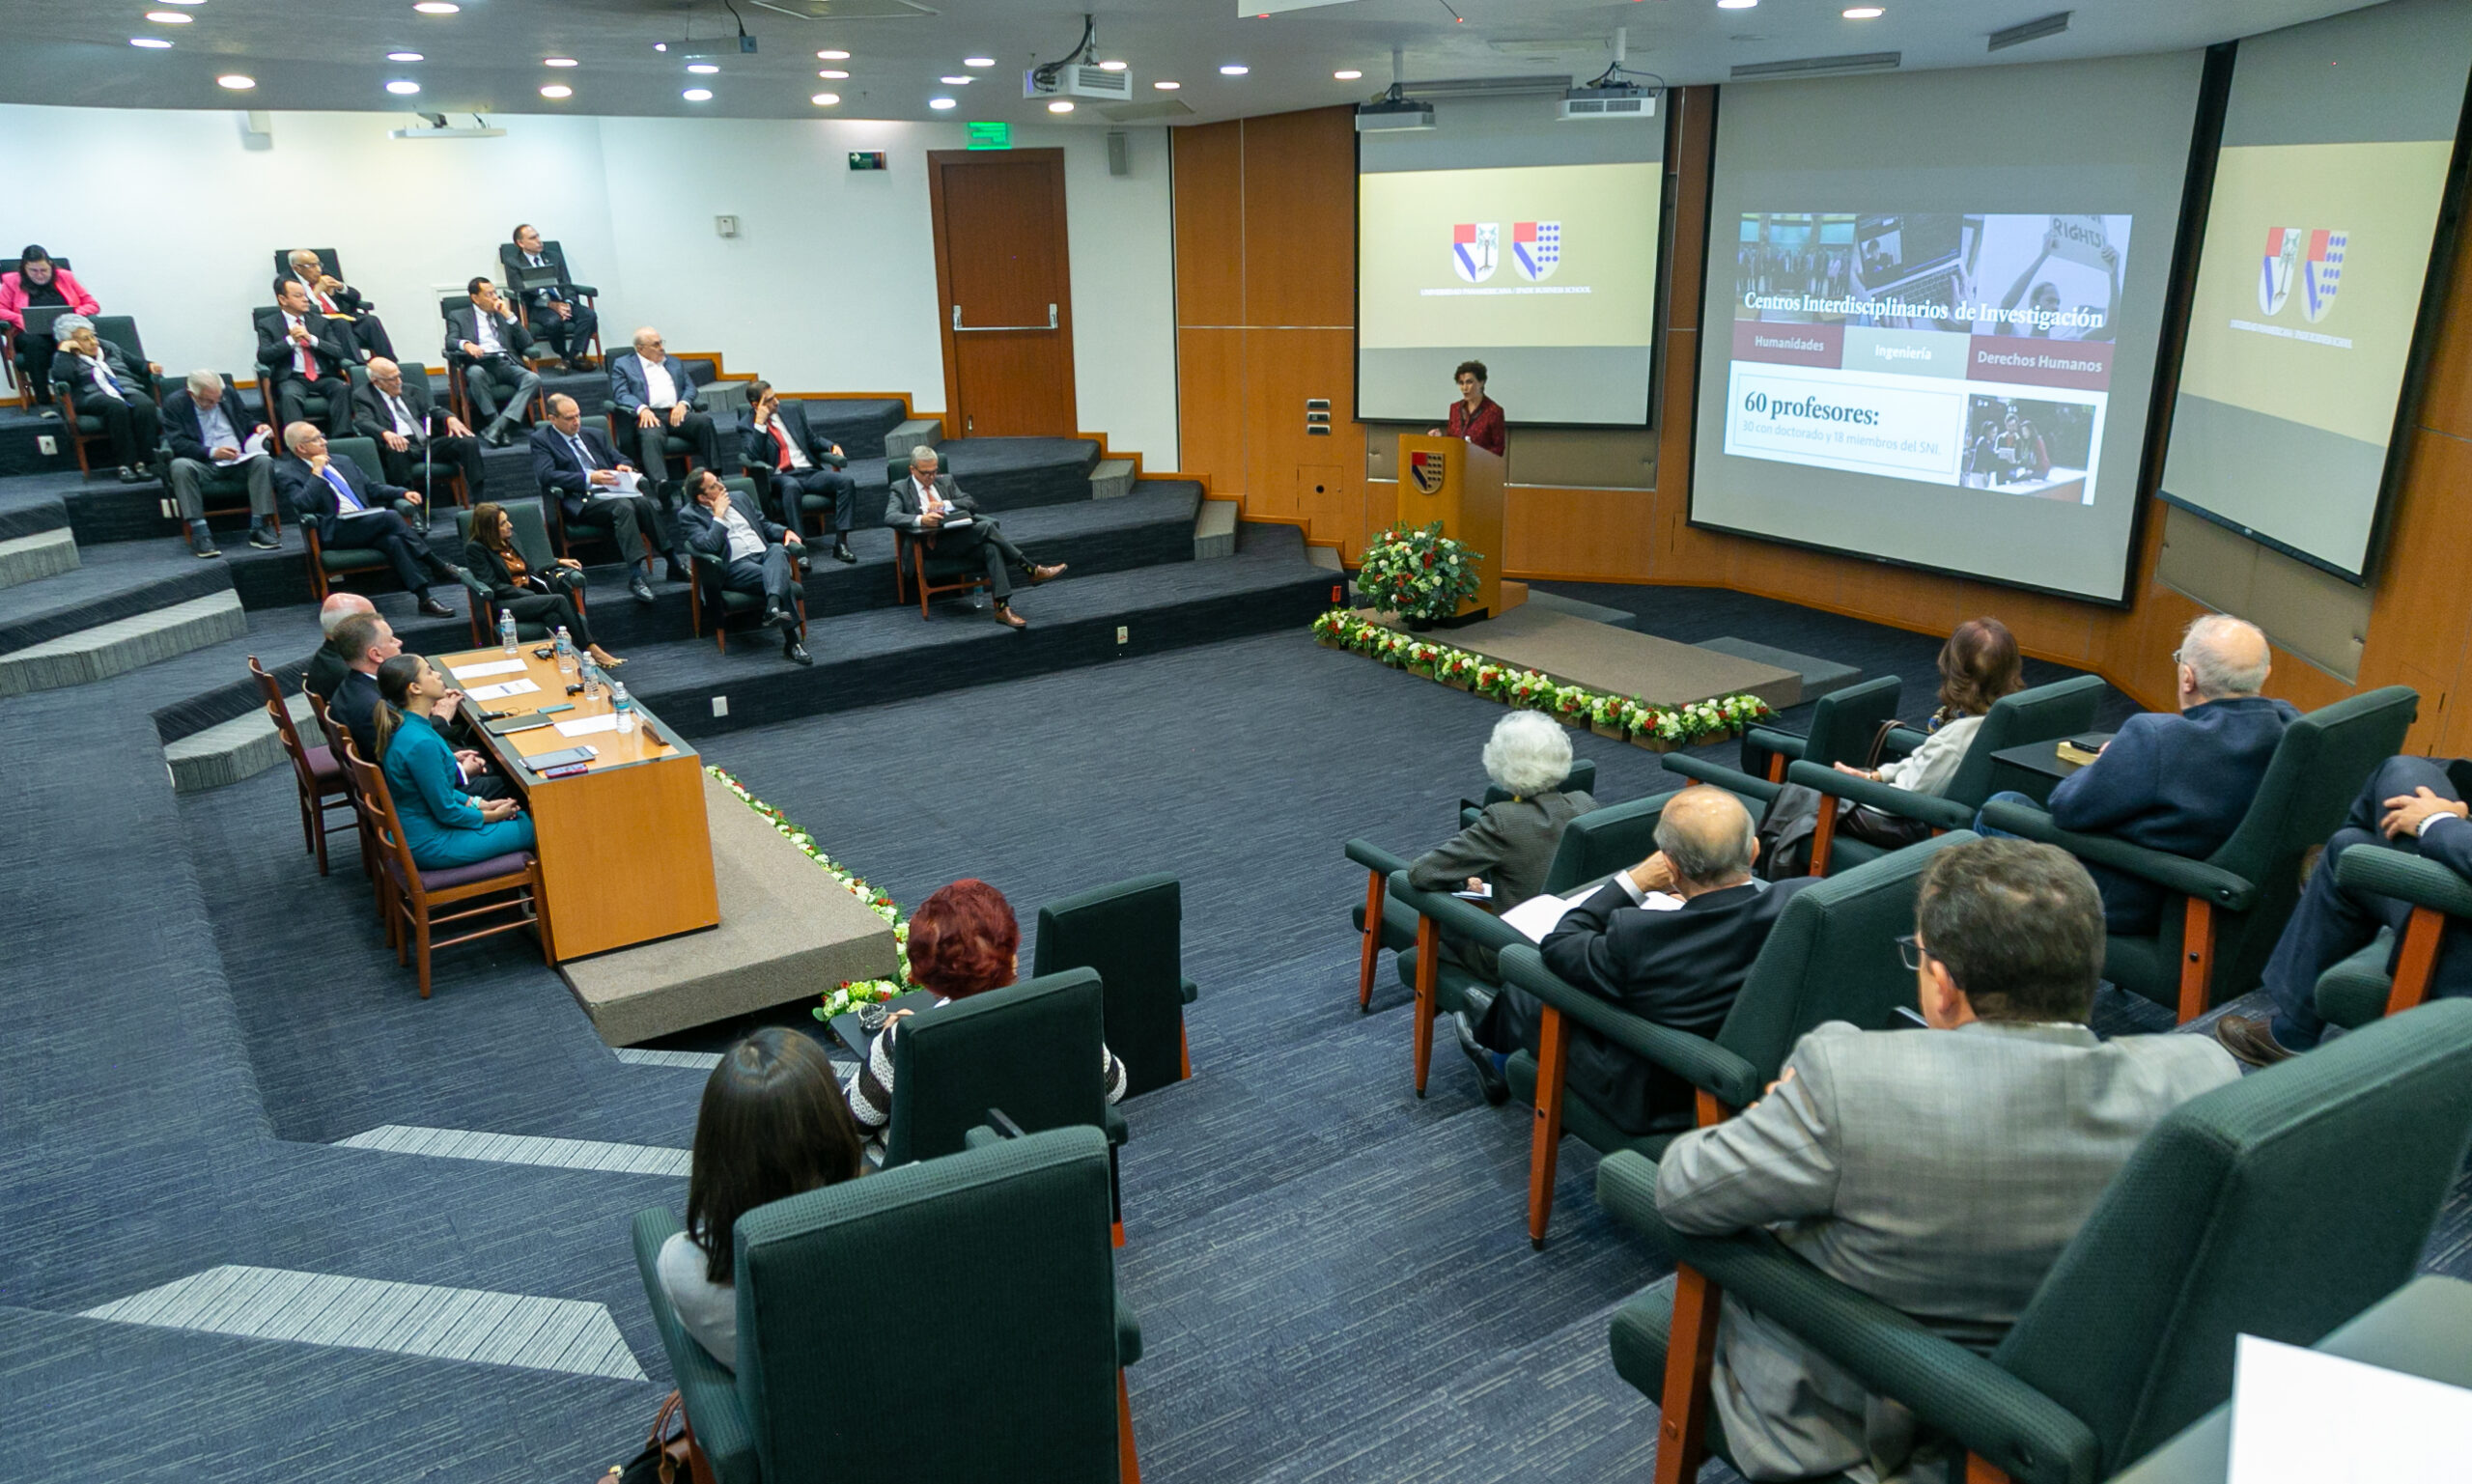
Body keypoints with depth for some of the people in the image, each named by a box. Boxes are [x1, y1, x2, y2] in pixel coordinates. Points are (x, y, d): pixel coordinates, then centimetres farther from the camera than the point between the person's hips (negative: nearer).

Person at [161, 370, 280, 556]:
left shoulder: (229, 394, 12)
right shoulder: (174, 403, 1)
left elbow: (246, 421, 26)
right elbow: (177, 443, -9)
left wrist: (257, 427, 2)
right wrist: (211, 452, -23)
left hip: (238, 460, 3)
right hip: (202, 465, -2)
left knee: (264, 461, -28)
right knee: (179, 466, -35)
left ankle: (259, 528, -28)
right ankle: (199, 532, -35)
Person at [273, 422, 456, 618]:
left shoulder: (343, 461, 24)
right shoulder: (286, 473, 5)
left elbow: (372, 487, 26)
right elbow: (304, 505, -12)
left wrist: (403, 493, 8)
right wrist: (316, 472, -8)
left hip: (367, 525, 6)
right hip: (334, 531, -6)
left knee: (394, 540, -29)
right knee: (391, 517, -28)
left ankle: (425, 600, -35)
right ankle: (438, 569, -27)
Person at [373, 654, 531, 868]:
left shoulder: (403, 726, 2)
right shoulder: (420, 743, -28)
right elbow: (446, 812, -20)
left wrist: (478, 803, 7)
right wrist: (491, 815, -5)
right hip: (429, 846, -10)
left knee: (521, 816, 15)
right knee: (529, 829, -2)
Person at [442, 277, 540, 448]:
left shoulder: (503, 314, 27)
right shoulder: (458, 317, 19)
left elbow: (527, 343, 15)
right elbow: (450, 342, 1)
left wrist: (508, 315, 7)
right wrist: (465, 344, -22)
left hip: (506, 364, 2)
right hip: (480, 364, -2)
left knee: (533, 379, -30)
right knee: (475, 373, -39)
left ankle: (497, 427, -41)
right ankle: (502, 429, -37)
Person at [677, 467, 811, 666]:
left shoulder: (739, 498, 22)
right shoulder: (689, 516, 4)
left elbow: (765, 524, 28)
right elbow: (709, 546, -11)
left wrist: (786, 531, 8)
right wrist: (718, 515, -4)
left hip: (765, 553, 5)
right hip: (735, 566, -5)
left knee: (778, 549, -35)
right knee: (786, 584, -33)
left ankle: (774, 605, -56)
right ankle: (791, 643, -37)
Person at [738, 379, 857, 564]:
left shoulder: (792, 410, 17)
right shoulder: (746, 425, 4)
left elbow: (812, 442, 26)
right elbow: (753, 457, -12)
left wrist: (832, 446, 6)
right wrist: (760, 423, -14)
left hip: (809, 472, 5)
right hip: (780, 478, -5)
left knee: (846, 481, -22)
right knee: (791, 486, -41)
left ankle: (840, 543, -26)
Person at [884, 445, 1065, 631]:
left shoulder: (945, 481, 23)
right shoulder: (900, 488, 10)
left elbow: (972, 504, 13)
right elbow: (890, 517, -9)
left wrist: (946, 504, -6)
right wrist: (920, 519, -27)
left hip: (962, 536, 5)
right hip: (935, 542, -4)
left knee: (991, 547, -32)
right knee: (986, 527, -28)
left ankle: (1002, 608, -40)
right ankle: (1033, 571, -24)